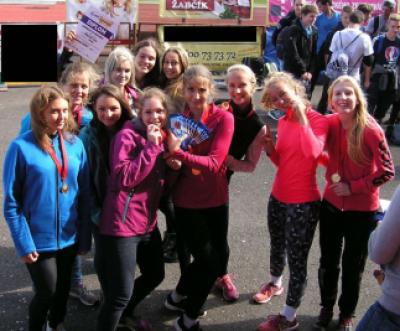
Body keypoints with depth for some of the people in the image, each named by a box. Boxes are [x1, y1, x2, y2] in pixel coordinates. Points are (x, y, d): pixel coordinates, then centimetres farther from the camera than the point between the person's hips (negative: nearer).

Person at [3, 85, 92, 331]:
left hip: (69, 236, 4)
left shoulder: (76, 144, -2)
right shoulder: (22, 147, -15)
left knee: (63, 289, 20)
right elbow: (11, 202, -11)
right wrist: (24, 243, -14)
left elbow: (85, 194, 2)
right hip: (39, 238, -4)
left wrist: (85, 236, 1)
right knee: (47, 292, 6)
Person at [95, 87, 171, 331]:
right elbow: (124, 178, -24)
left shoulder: (162, 137, 10)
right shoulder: (127, 136, -14)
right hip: (122, 223, -9)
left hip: (148, 222, 9)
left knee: (155, 275, 24)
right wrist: (151, 146, -25)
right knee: (121, 292, -8)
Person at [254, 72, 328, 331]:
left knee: (297, 259, 0)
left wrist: (301, 116, -33)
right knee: (277, 247, 26)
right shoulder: (283, 122, 5)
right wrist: (270, 148, -7)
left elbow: (313, 151, -34)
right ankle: (275, 284, 53)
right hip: (278, 197, 7)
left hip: (304, 202, -7)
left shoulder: (317, 120, -14)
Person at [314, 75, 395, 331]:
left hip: (362, 210, -3)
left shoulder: (370, 130, -19)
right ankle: (326, 308, 39)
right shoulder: (330, 123, -7)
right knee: (328, 262, 17)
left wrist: (353, 186, -17)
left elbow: (387, 171, -14)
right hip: (331, 204, 4)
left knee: (353, 266, 13)